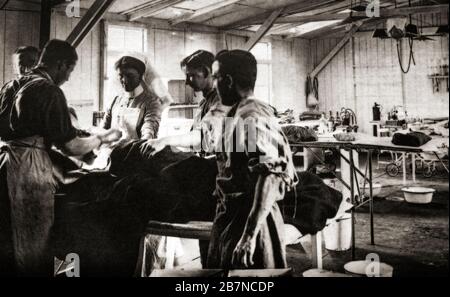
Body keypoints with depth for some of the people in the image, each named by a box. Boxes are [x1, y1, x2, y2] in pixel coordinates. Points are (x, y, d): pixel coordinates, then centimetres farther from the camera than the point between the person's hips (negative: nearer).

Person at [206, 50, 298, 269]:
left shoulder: (252, 118, -19)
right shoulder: (239, 115, 10)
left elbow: (270, 179, -27)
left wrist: (250, 234, -29)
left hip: (249, 220, -9)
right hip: (234, 218, 9)